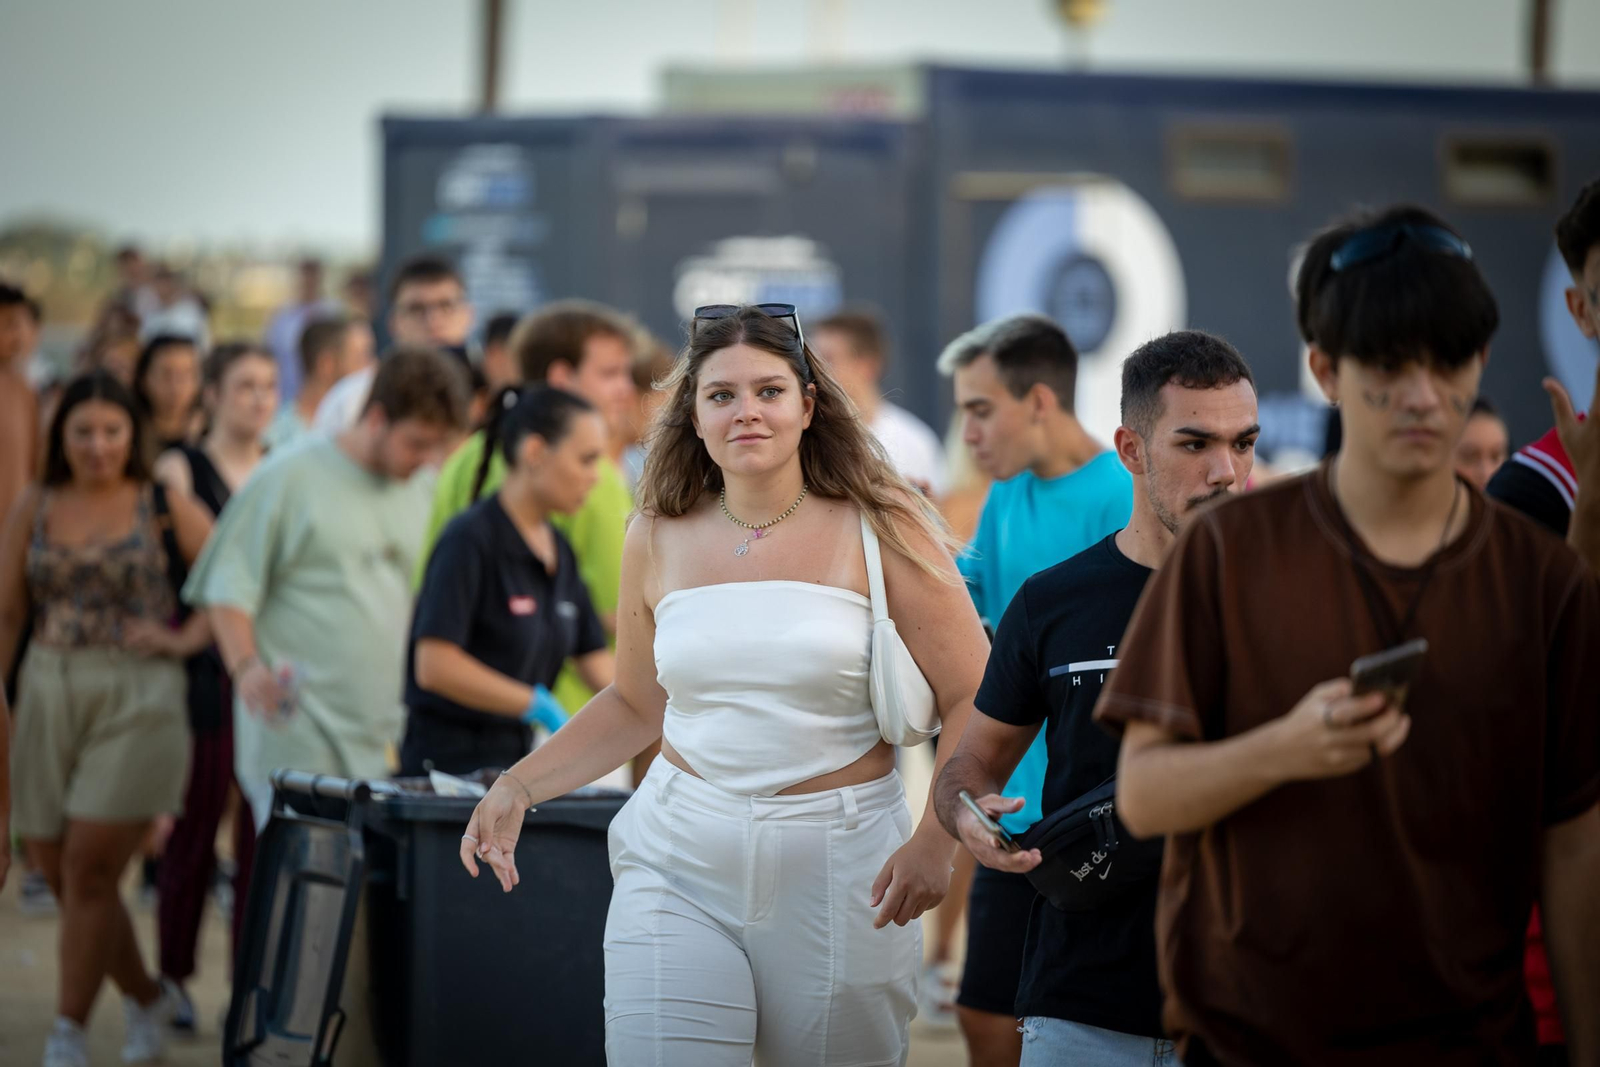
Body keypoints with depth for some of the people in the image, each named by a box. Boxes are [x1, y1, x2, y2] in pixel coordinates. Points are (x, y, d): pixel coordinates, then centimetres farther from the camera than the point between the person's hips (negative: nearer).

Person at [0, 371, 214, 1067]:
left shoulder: (165, 509, 0)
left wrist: (191, 638, -7)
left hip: (138, 702, -4)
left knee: (87, 871, -10)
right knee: (58, 873, 5)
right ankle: (146, 999, 25)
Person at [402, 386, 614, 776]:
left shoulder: (559, 553, 13)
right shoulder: (470, 539, -12)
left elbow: (596, 662, 13)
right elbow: (435, 666, -20)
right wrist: (536, 705, -20)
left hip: (518, 757, 8)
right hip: (453, 762, -8)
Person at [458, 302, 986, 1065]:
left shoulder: (878, 531, -2)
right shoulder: (660, 539, 8)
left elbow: (972, 700, -3)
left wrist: (935, 838, -14)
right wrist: (516, 789, 9)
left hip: (838, 865, -2)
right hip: (679, 862, 2)